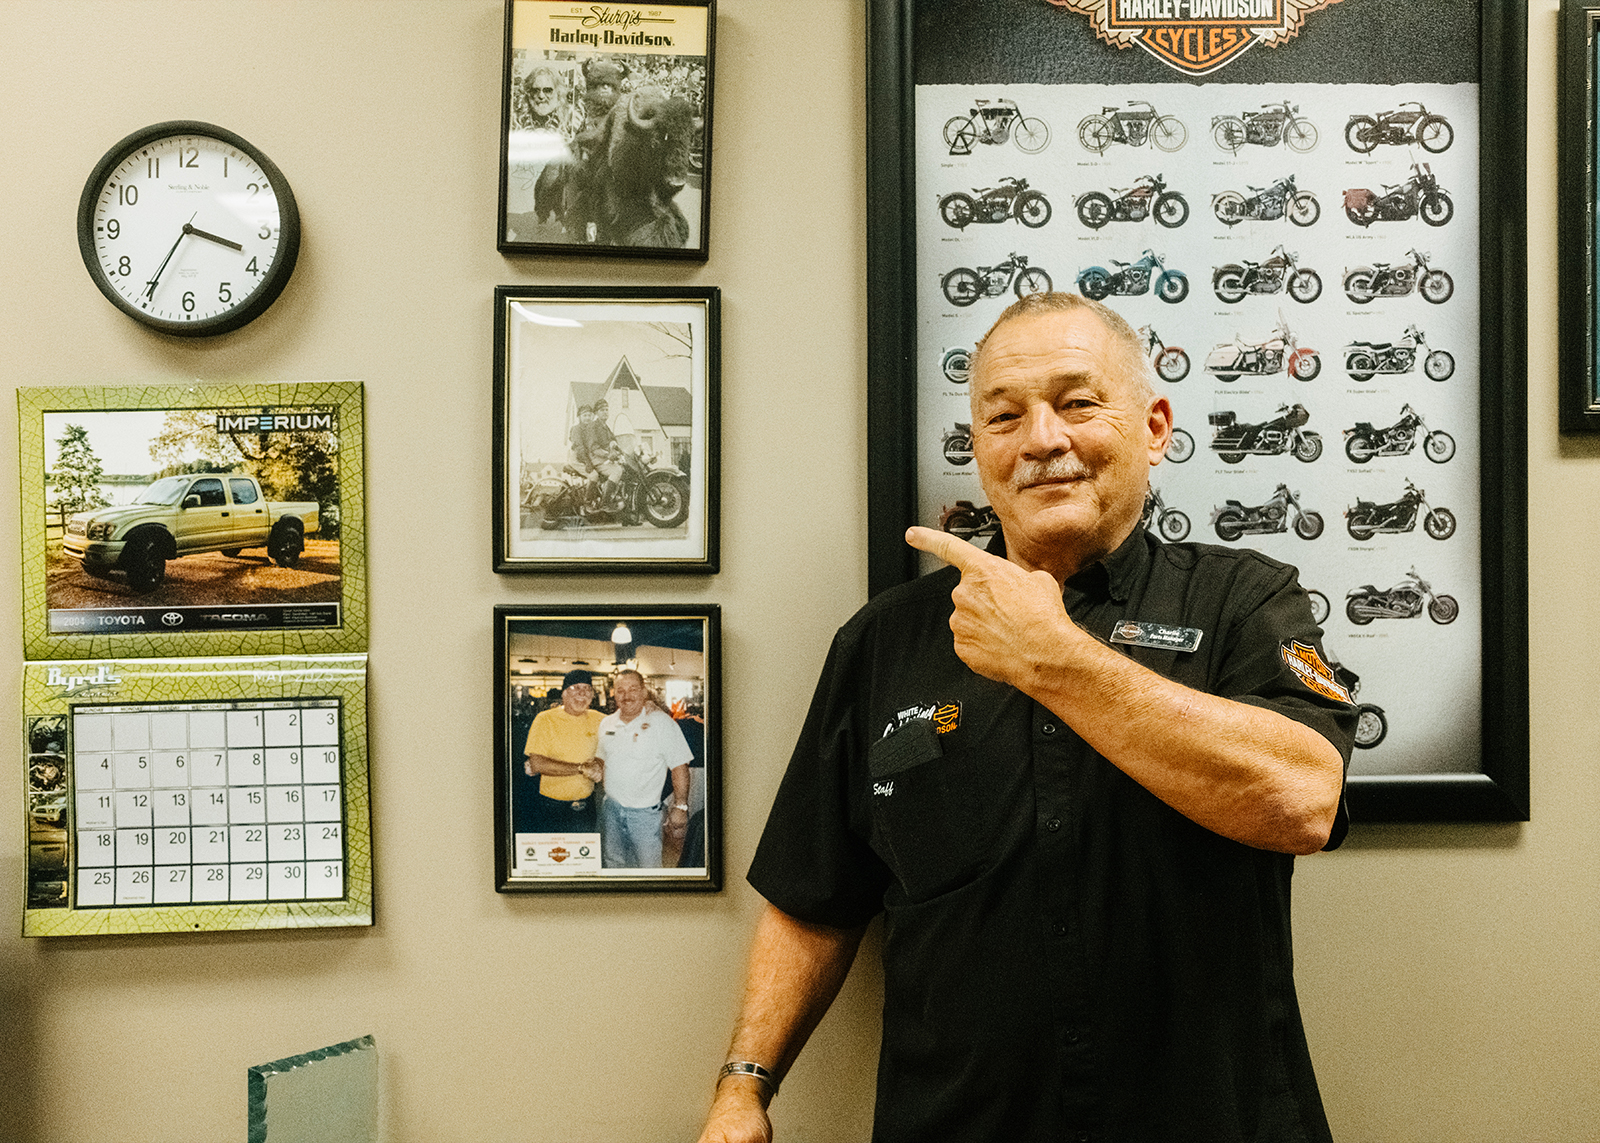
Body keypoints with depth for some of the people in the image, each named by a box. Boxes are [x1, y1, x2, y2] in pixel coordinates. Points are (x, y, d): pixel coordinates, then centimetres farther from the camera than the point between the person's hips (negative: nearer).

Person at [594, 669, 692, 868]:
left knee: (648, 866, -2)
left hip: (644, 812, -5)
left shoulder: (662, 723, -12)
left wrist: (680, 807, -14)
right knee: (612, 863, 16)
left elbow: (679, 766, -12)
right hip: (611, 806, 5)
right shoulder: (607, 723, 5)